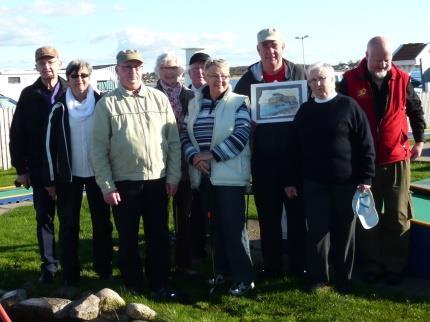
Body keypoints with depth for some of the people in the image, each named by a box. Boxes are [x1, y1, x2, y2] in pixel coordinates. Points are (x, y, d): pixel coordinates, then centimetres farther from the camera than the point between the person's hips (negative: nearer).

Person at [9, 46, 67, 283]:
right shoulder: (29, 95, 1)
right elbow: (17, 134, 1)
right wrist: (20, 169, -2)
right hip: (39, 168, 1)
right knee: (44, 218, 6)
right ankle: (49, 266, 14)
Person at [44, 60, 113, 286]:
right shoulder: (60, 108, -3)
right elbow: (50, 145, 0)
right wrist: (51, 179, -2)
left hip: (97, 173, 0)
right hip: (69, 175, 0)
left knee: (102, 223, 7)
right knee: (69, 225, 6)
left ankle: (104, 269, 20)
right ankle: (70, 274, 16)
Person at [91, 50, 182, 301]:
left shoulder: (159, 99, 4)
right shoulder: (107, 104, 0)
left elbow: (174, 141, 5)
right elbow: (99, 149, -2)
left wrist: (173, 177, 1)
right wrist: (107, 186, -7)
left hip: (157, 181, 1)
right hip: (124, 183, -1)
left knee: (159, 237, 7)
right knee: (128, 239, 9)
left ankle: (160, 286, 19)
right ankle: (133, 287, 22)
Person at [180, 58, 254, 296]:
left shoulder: (239, 102, -3)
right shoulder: (194, 104, 12)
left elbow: (241, 134, -13)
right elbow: (185, 134, 11)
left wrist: (212, 155, -15)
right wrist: (194, 157, -8)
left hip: (229, 174, -5)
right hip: (204, 175, 5)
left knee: (234, 226, -5)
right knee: (216, 224, 14)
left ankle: (244, 277, 4)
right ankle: (223, 270, 26)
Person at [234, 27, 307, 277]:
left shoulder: (298, 74, 0)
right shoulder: (249, 79, 2)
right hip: (263, 157, 1)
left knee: (297, 212, 8)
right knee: (268, 215, 9)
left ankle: (299, 266, 20)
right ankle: (272, 267, 21)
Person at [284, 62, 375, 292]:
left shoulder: (349, 106, -3)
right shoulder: (305, 110, 8)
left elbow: (366, 145, -4)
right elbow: (294, 149, 12)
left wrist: (366, 178, -8)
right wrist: (291, 181, 10)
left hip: (346, 183, -2)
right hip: (314, 183, 2)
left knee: (344, 233, 8)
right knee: (317, 232, 3)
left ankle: (344, 279, 22)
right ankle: (317, 277, 16)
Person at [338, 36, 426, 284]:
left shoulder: (402, 80, -2)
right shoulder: (351, 81, -7)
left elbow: (416, 110, 14)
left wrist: (419, 141, 15)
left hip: (397, 160, 1)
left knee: (398, 217, 6)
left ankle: (396, 267, 19)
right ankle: (372, 266, 21)